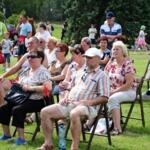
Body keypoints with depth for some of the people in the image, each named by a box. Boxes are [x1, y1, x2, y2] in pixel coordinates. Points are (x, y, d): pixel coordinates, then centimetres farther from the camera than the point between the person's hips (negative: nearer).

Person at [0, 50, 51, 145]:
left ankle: (21, 138, -24)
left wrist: (31, 88, -22)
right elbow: (20, 83, 27)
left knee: (17, 109, -31)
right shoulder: (26, 71, 16)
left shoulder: (43, 72, -9)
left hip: (36, 101, -8)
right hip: (22, 98, 9)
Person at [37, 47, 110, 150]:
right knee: (45, 112, -8)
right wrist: (66, 97, 9)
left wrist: (88, 102, -18)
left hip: (86, 107, -7)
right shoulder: (82, 73, 25)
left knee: (74, 114, -42)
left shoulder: (102, 76, 3)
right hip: (69, 103, 7)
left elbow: (104, 98, -6)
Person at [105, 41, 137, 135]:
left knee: (112, 98, -36)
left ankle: (117, 128, -36)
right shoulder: (111, 63, 9)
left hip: (128, 92, -6)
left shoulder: (128, 64, -12)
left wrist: (114, 91, -19)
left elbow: (129, 84, -18)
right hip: (112, 92, 6)